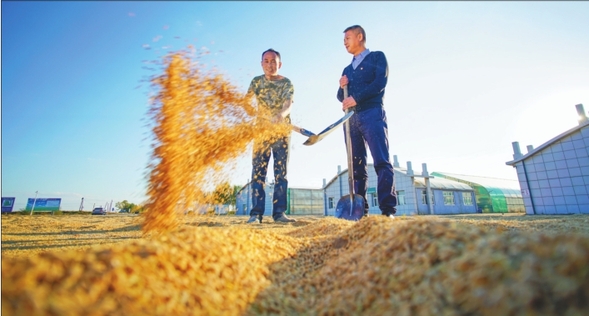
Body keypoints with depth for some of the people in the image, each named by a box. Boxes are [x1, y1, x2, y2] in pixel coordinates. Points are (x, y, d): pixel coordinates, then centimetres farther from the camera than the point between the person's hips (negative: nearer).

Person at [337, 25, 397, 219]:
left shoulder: (377, 57, 12)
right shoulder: (347, 69, 28)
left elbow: (380, 82, -5)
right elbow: (341, 97, 25)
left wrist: (356, 98, -13)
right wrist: (342, 87, 3)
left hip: (372, 114, -5)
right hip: (351, 118, 6)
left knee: (382, 162, -15)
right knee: (356, 166, -2)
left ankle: (388, 210, -16)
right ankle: (360, 210, 0)